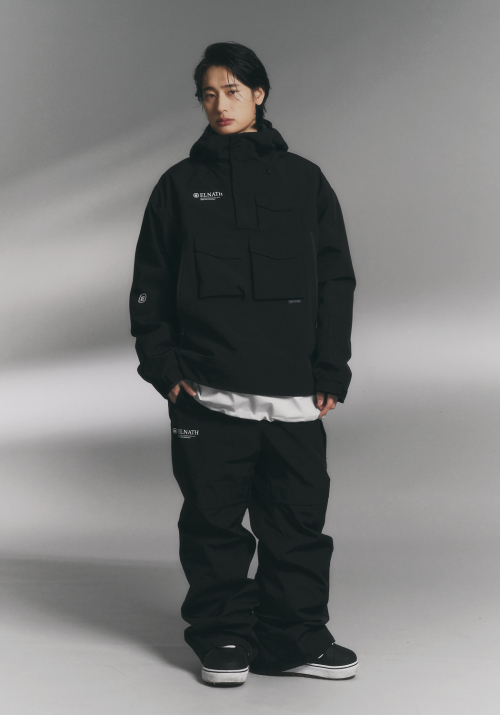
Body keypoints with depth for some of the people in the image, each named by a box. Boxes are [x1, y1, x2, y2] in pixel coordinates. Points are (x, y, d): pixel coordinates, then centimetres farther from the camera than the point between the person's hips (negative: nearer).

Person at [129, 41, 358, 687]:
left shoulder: (304, 180, 11)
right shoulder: (179, 185, 10)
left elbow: (336, 280, 9)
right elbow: (149, 285, 9)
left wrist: (331, 371, 1)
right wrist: (163, 365, -2)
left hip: (294, 391, 1)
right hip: (206, 392, 0)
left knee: (298, 517, 2)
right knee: (214, 518, 2)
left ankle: (293, 639, 13)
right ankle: (223, 639, 13)